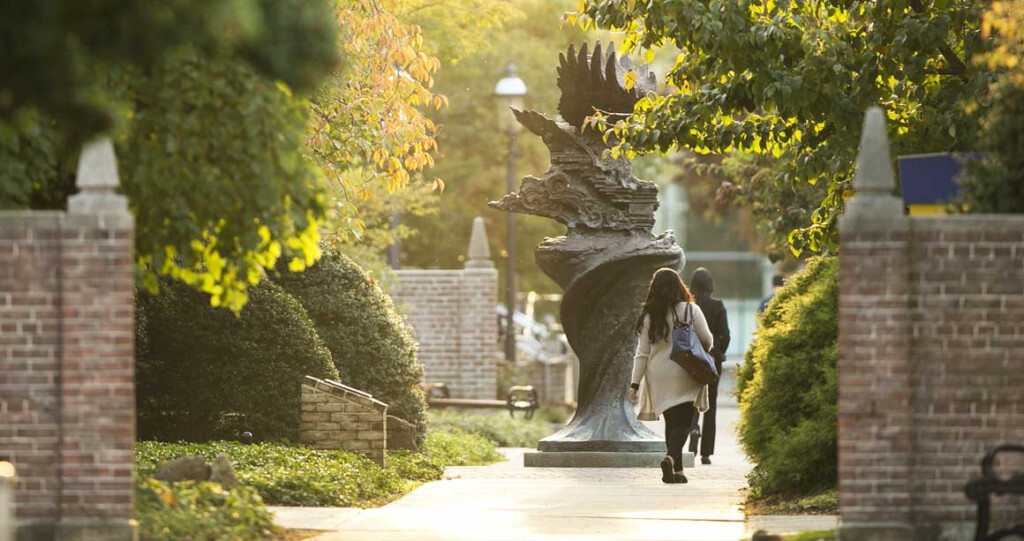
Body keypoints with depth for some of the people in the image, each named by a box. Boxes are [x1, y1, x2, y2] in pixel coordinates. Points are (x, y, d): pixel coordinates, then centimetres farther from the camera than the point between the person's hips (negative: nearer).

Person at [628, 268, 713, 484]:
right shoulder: (691, 311, -6)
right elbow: (707, 341, -2)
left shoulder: (648, 316, -1)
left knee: (671, 423, 14)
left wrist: (635, 382, 2)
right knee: (683, 423, -3)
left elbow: (642, 353, 0)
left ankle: (677, 471, 11)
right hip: (684, 377, -3)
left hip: (659, 378, 3)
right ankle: (671, 457, -28)